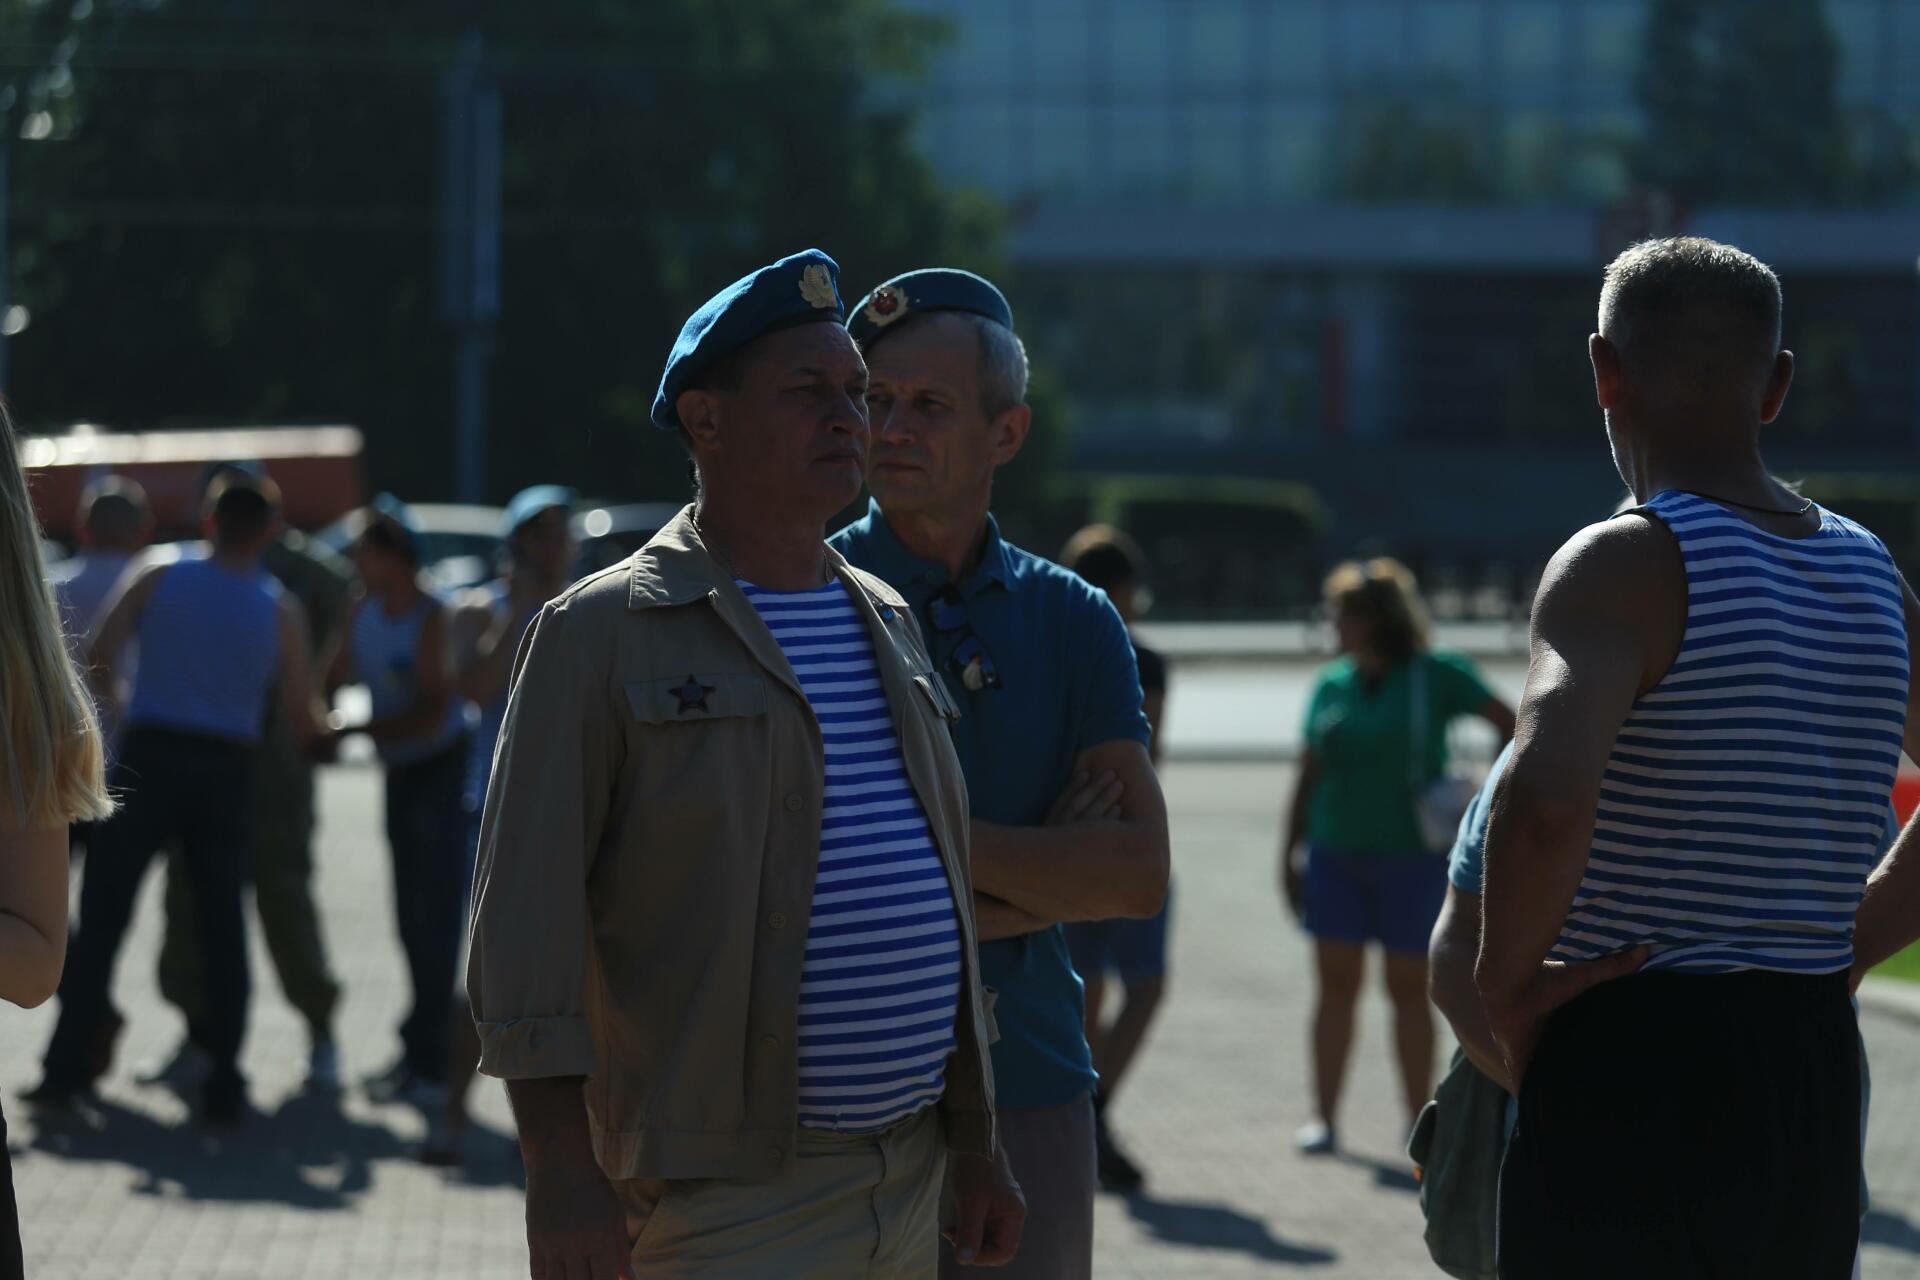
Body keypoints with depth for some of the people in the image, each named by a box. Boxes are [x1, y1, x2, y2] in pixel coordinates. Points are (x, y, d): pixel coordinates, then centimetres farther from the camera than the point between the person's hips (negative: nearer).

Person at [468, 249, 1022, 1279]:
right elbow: (525, 907, -11)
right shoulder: (600, 632, -6)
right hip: (724, 1195, -7)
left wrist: (974, 1148, 17)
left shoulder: (885, 625, 15)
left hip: (905, 1184, 7)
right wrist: (560, 1173, -19)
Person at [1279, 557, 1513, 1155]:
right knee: (1336, 982, 1)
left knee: (1409, 987, 2)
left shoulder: (1436, 676, -5)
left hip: (1411, 855, -3)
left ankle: (1419, 1124, 9)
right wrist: (1289, 854, 8)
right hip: (1337, 854, 3)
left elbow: (1512, 725, 1)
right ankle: (1324, 1118, 6)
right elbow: (1308, 775, 10)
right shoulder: (1330, 685, 6)